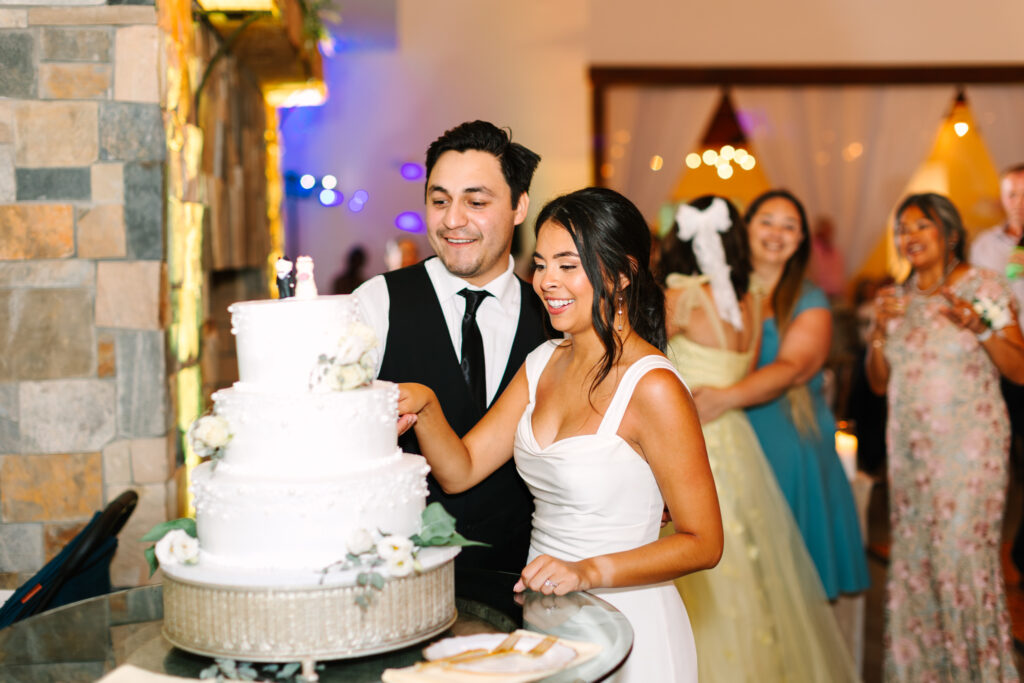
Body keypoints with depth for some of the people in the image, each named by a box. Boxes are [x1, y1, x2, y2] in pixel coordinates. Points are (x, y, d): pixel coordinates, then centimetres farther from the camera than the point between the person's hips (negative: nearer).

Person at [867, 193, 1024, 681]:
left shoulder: (984, 287, -4)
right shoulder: (897, 299, 10)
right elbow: (879, 383, 12)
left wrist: (980, 327, -23)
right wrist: (879, 331, -4)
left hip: (969, 448, -5)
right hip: (910, 448, 5)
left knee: (963, 553, -5)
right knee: (912, 558, 6)